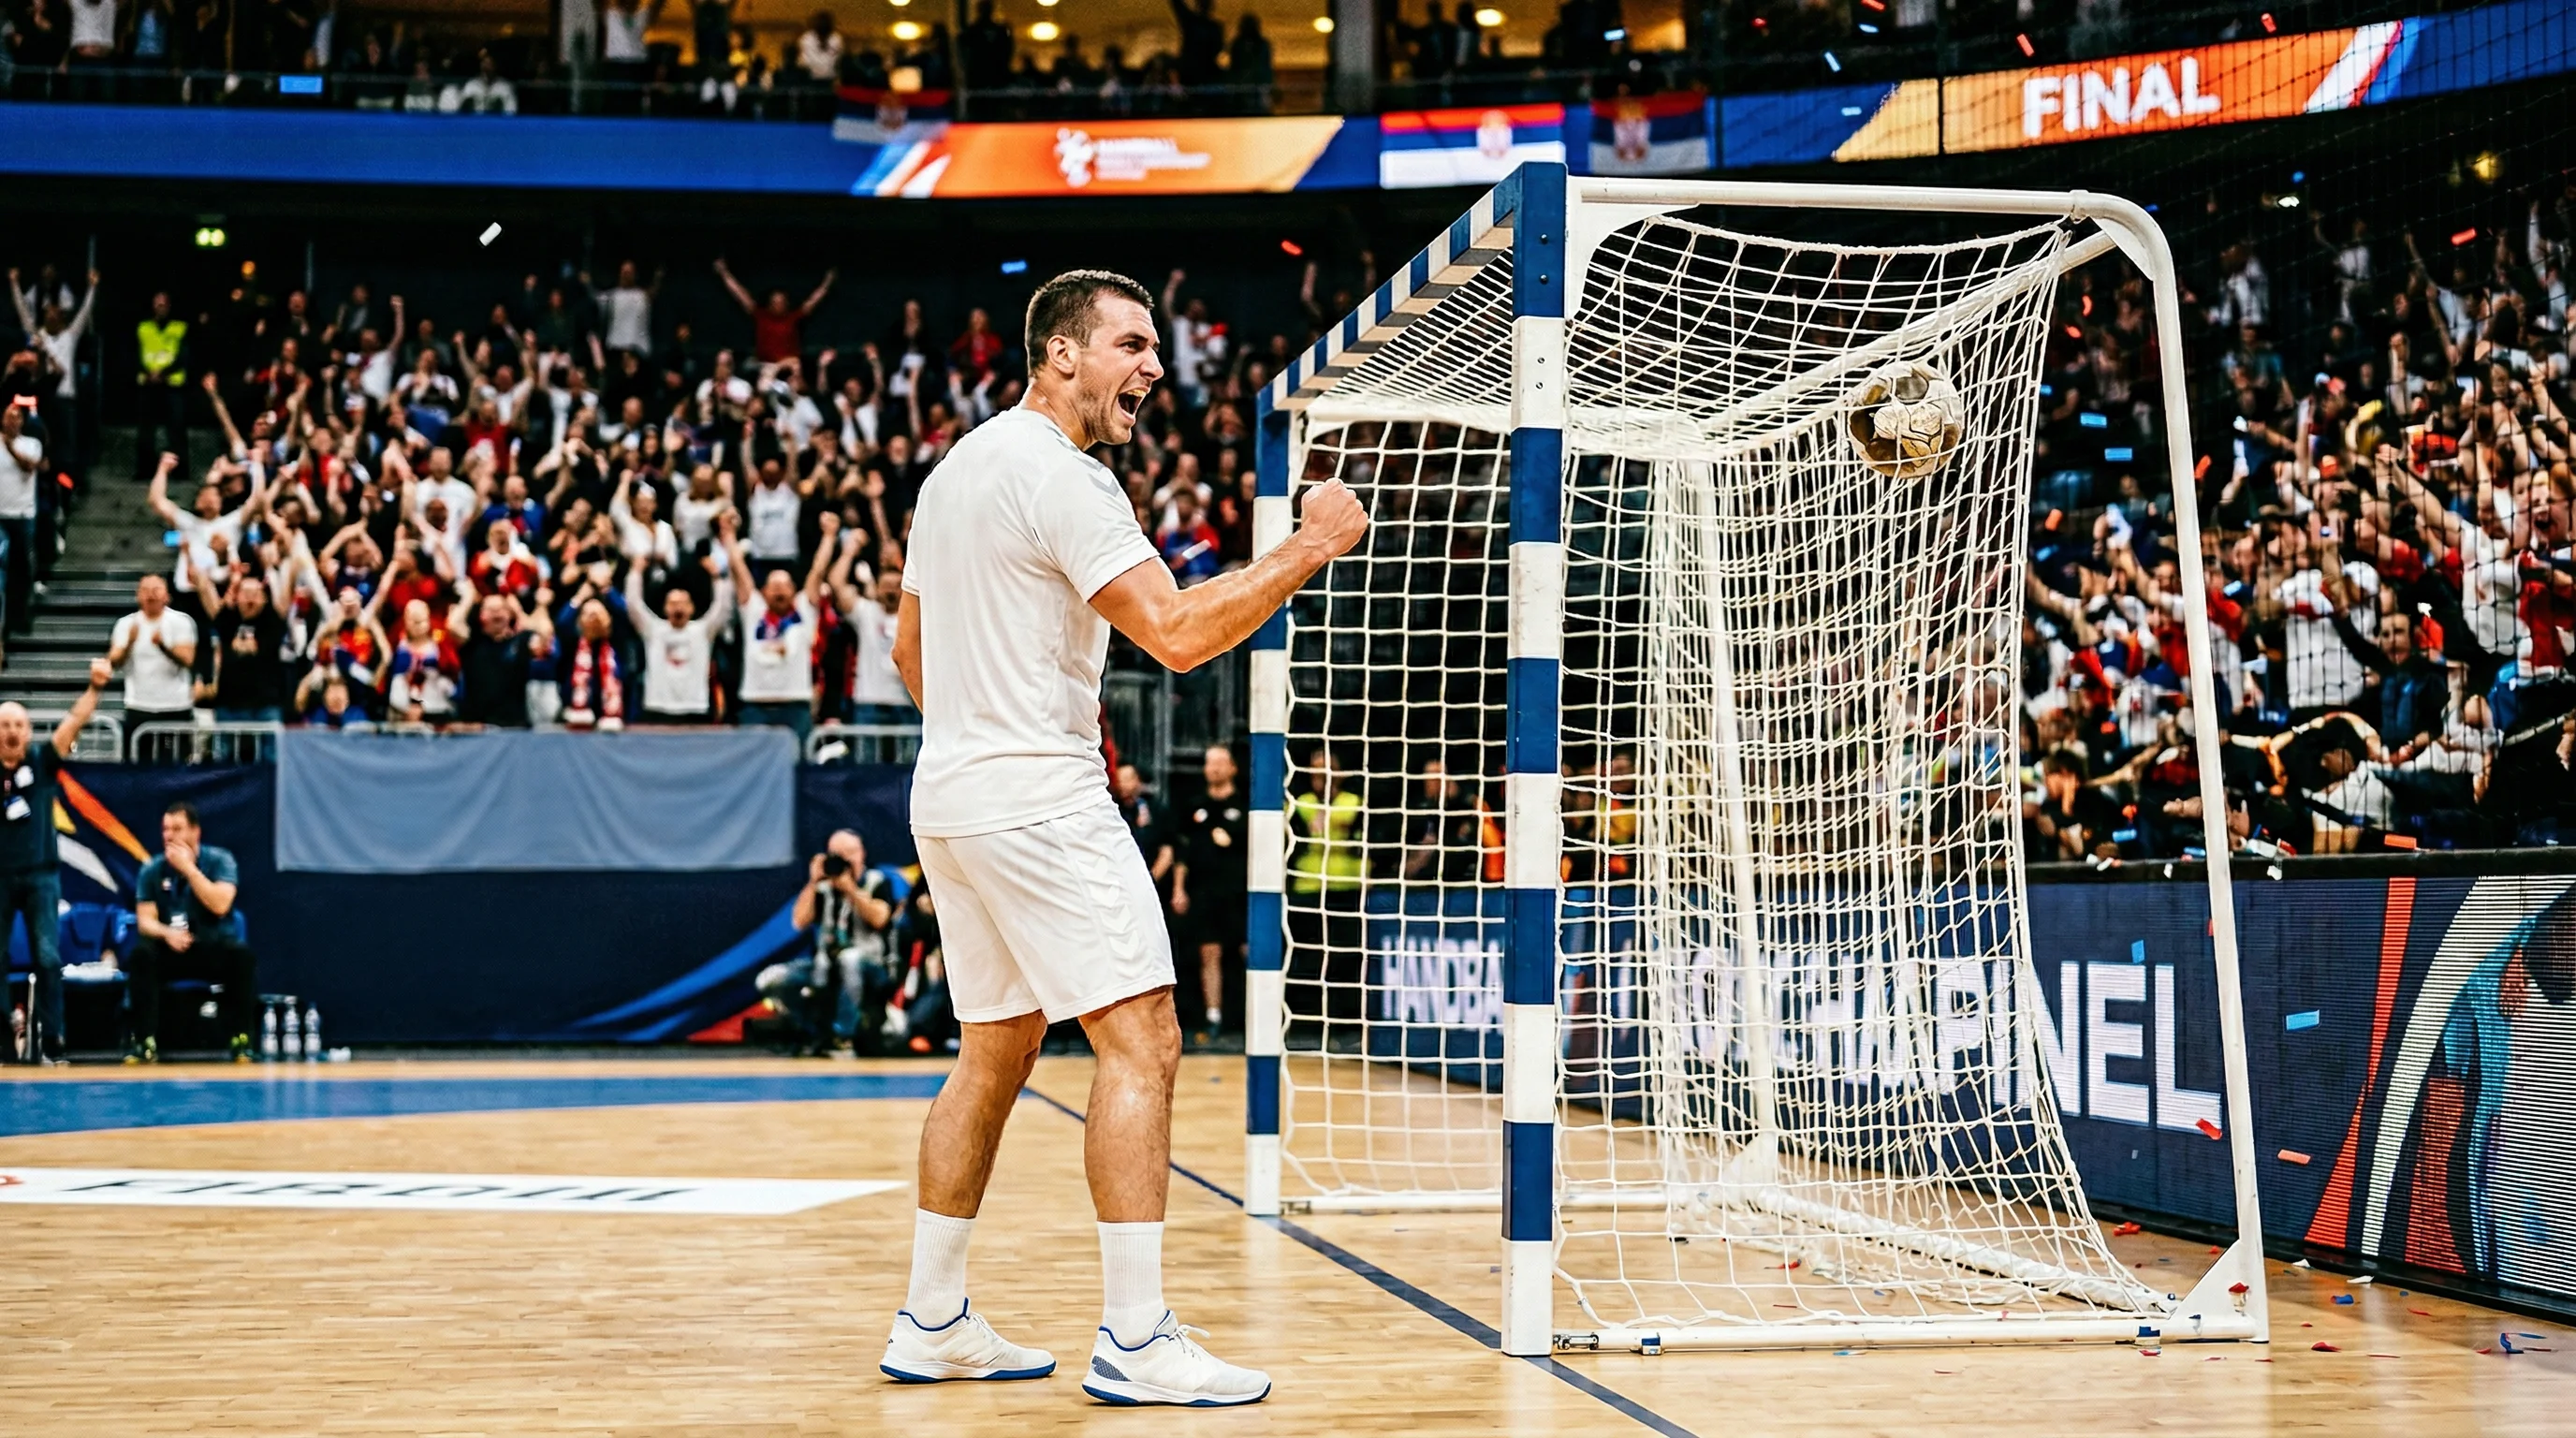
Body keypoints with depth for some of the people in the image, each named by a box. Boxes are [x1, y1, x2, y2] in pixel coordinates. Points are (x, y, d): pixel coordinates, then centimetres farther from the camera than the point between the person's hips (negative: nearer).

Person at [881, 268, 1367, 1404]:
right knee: (1141, 1045, -10)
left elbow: (911, 647, 24)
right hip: (1039, 803, -10)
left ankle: (931, 1321, 19)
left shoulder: (958, 466, 16)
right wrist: (1310, 548, -16)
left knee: (994, 1052, 16)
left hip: (952, 799, 10)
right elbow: (1179, 634, -23)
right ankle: (1135, 1341, -12)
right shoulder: (1060, 476, -15)